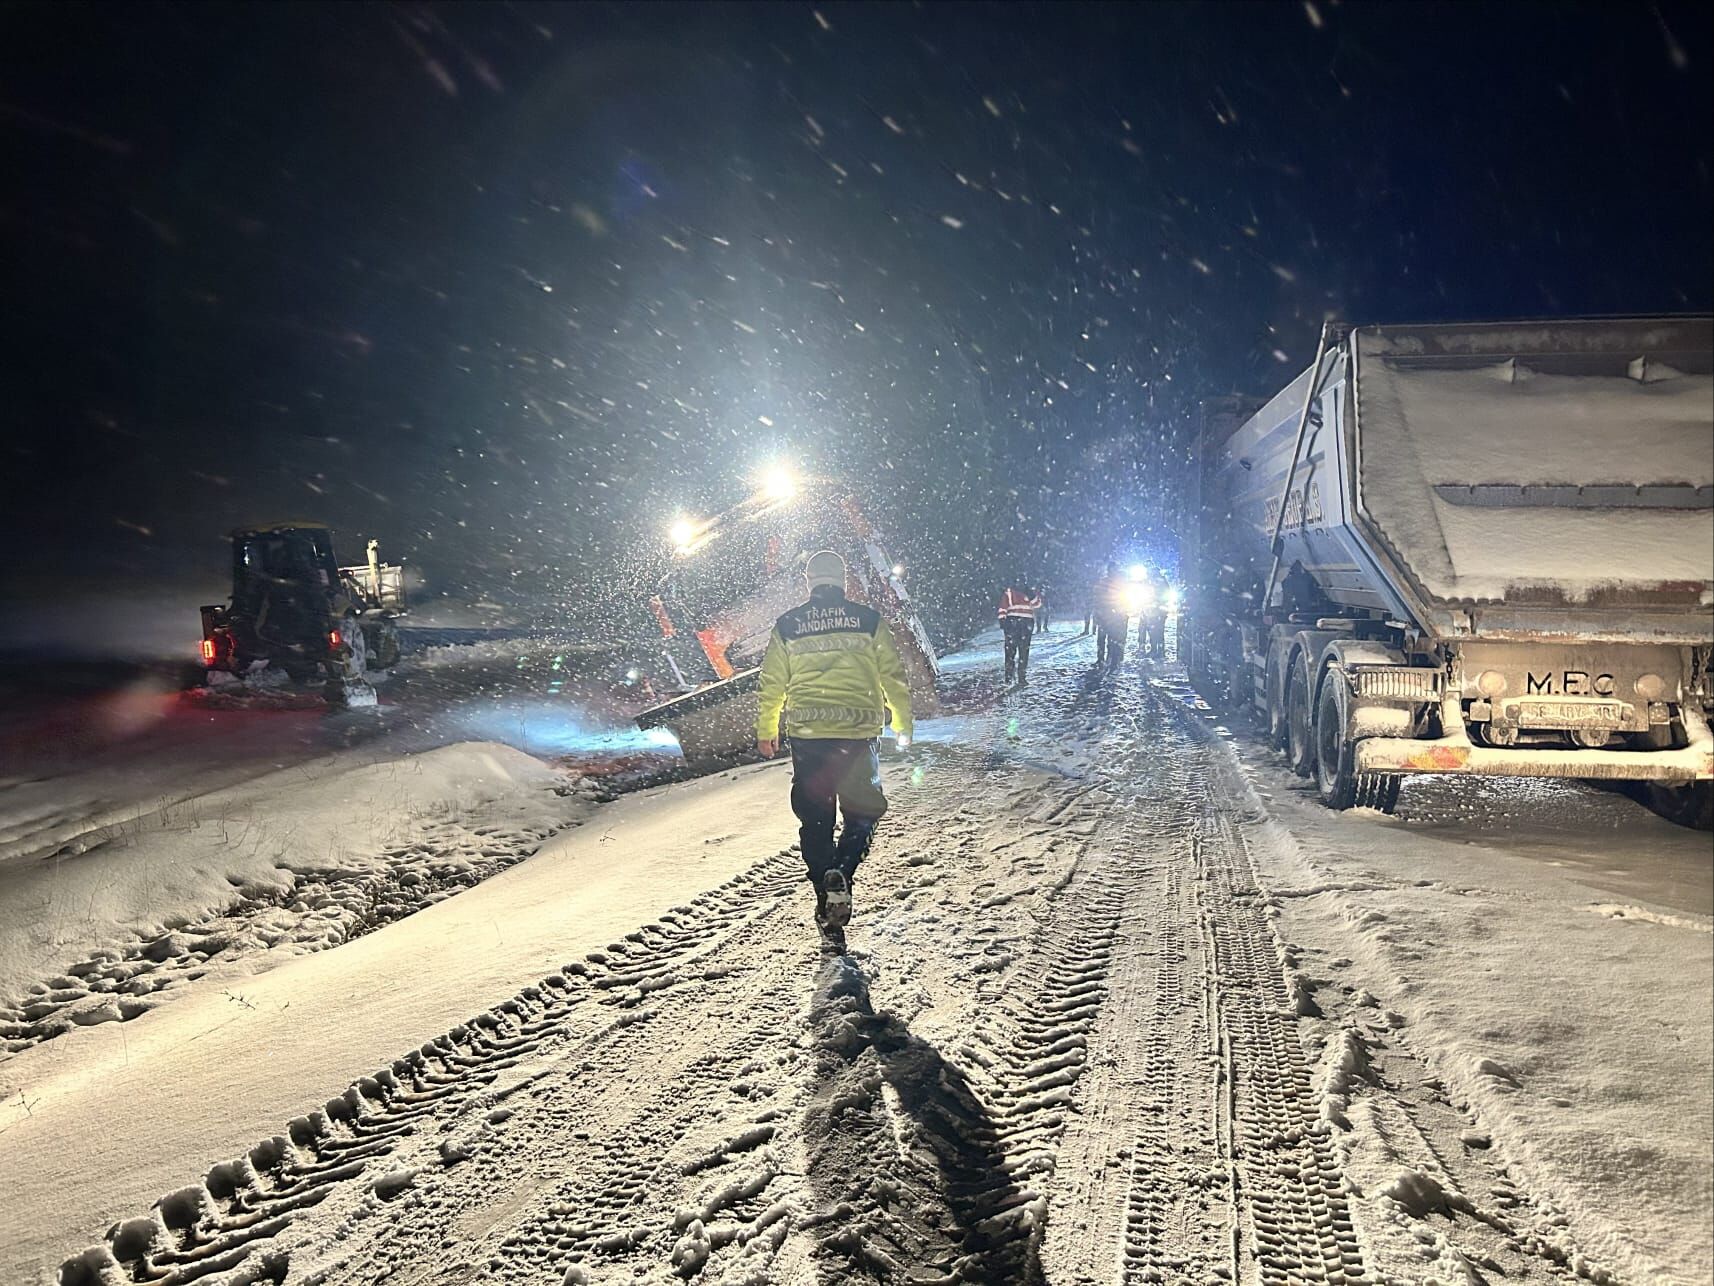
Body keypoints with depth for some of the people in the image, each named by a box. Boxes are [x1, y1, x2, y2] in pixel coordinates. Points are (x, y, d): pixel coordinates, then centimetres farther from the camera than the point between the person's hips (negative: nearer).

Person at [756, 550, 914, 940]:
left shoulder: (787, 626, 6)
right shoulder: (868, 619, 2)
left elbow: (772, 683, 10)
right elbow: (893, 675, 5)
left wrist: (765, 731, 22)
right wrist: (903, 725, 17)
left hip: (807, 735, 1)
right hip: (858, 732, -1)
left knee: (815, 820, 11)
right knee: (863, 812, 14)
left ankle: (828, 907, 11)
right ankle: (840, 874, -13)